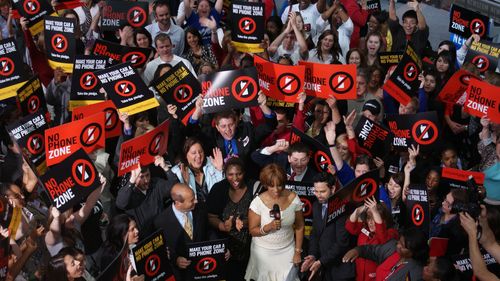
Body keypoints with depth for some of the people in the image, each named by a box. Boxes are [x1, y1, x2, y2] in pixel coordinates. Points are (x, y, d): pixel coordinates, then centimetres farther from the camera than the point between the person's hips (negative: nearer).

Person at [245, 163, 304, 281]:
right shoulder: (258, 202, -14)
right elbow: (252, 231, -9)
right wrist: (269, 227, -26)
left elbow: (299, 226, 1)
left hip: (287, 250, 1)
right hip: (264, 251, -1)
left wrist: (298, 252, 0)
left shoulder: (293, 198, -8)